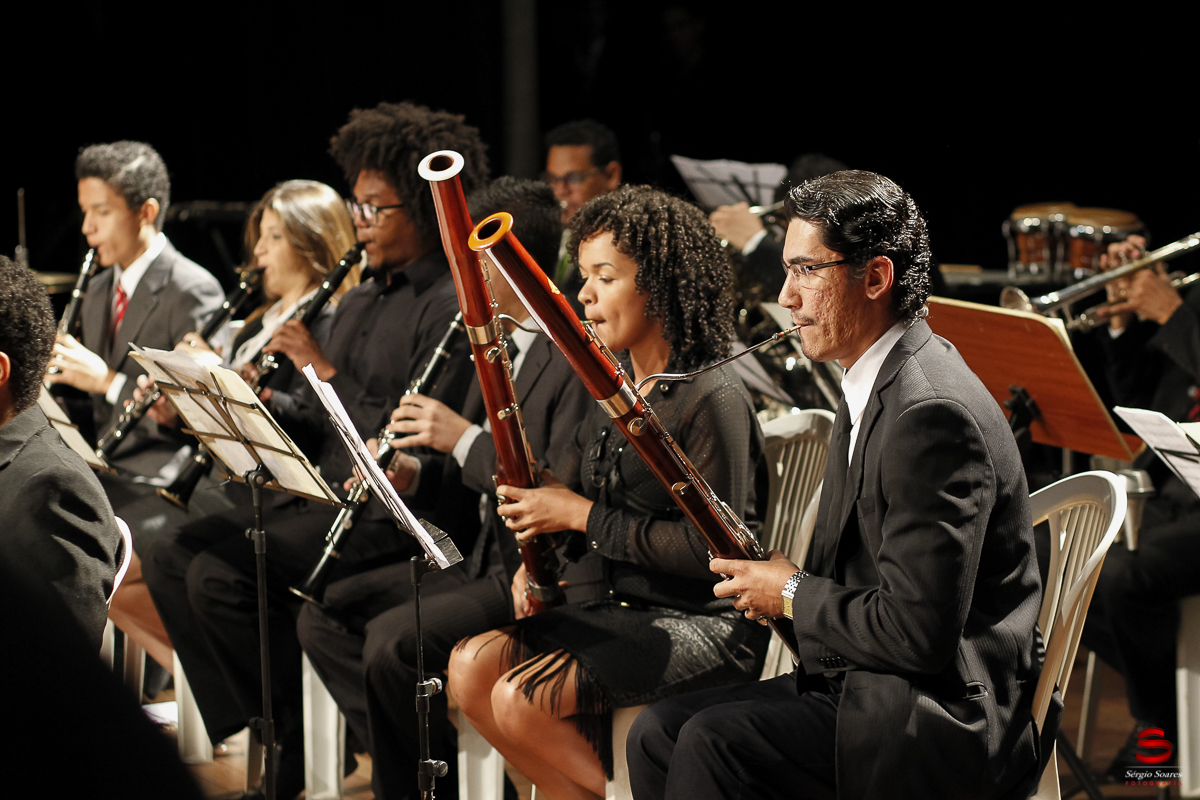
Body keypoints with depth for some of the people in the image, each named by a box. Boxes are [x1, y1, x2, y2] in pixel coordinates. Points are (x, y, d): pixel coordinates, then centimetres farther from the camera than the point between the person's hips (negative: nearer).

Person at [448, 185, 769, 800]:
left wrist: (583, 516, -17)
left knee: (521, 699, -21)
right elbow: (567, 487, 22)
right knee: (470, 668, -6)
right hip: (624, 608, 9)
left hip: (705, 626, -9)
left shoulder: (713, 399, -17)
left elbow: (708, 549, -22)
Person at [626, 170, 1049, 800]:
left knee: (714, 744, -23)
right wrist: (773, 578, 4)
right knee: (658, 733, 2)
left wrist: (792, 594, -10)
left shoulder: (933, 414, -21)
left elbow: (917, 632, -26)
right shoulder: (876, 385, 12)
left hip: (949, 715, -10)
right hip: (860, 679, 10)